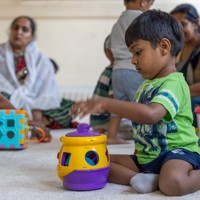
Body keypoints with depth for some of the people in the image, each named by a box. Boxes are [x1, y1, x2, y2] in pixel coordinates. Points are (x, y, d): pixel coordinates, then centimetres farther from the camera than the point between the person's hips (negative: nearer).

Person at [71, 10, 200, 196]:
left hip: (176, 151, -9)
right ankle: (146, 178, -20)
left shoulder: (173, 83, -15)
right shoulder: (145, 84, 15)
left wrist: (105, 103, -32)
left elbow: (150, 114, -34)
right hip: (146, 155, 9)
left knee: (173, 183, -41)